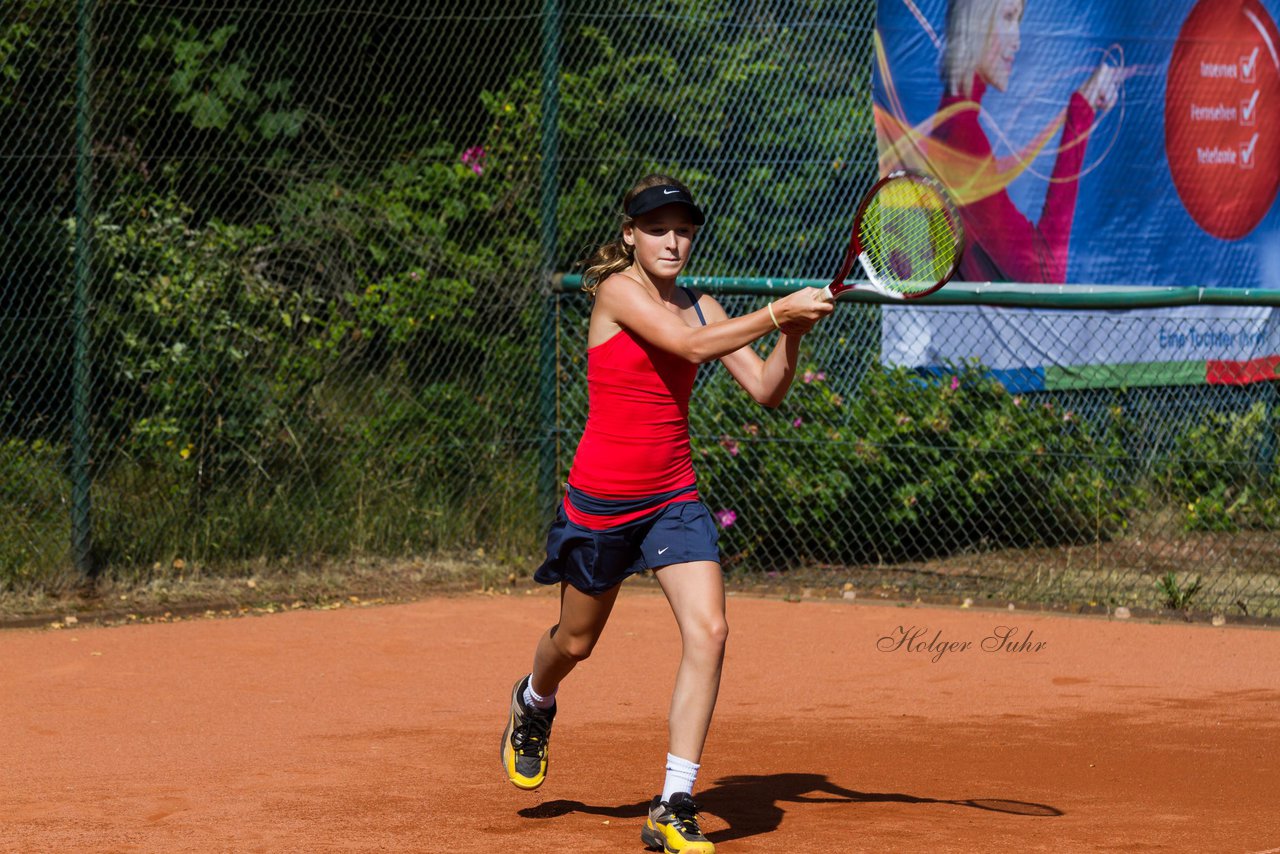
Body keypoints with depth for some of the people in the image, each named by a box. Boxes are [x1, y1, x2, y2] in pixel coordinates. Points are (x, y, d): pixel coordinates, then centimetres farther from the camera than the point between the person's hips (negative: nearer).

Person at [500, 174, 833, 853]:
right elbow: (692, 345, -28)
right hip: (602, 496, -4)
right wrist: (777, 311, -31)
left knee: (708, 630, -17)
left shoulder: (700, 306, 5)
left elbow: (766, 390, 2)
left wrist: (791, 335, -16)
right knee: (576, 642, 15)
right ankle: (533, 703, 54)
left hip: (673, 497, 4)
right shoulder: (618, 291, -12)